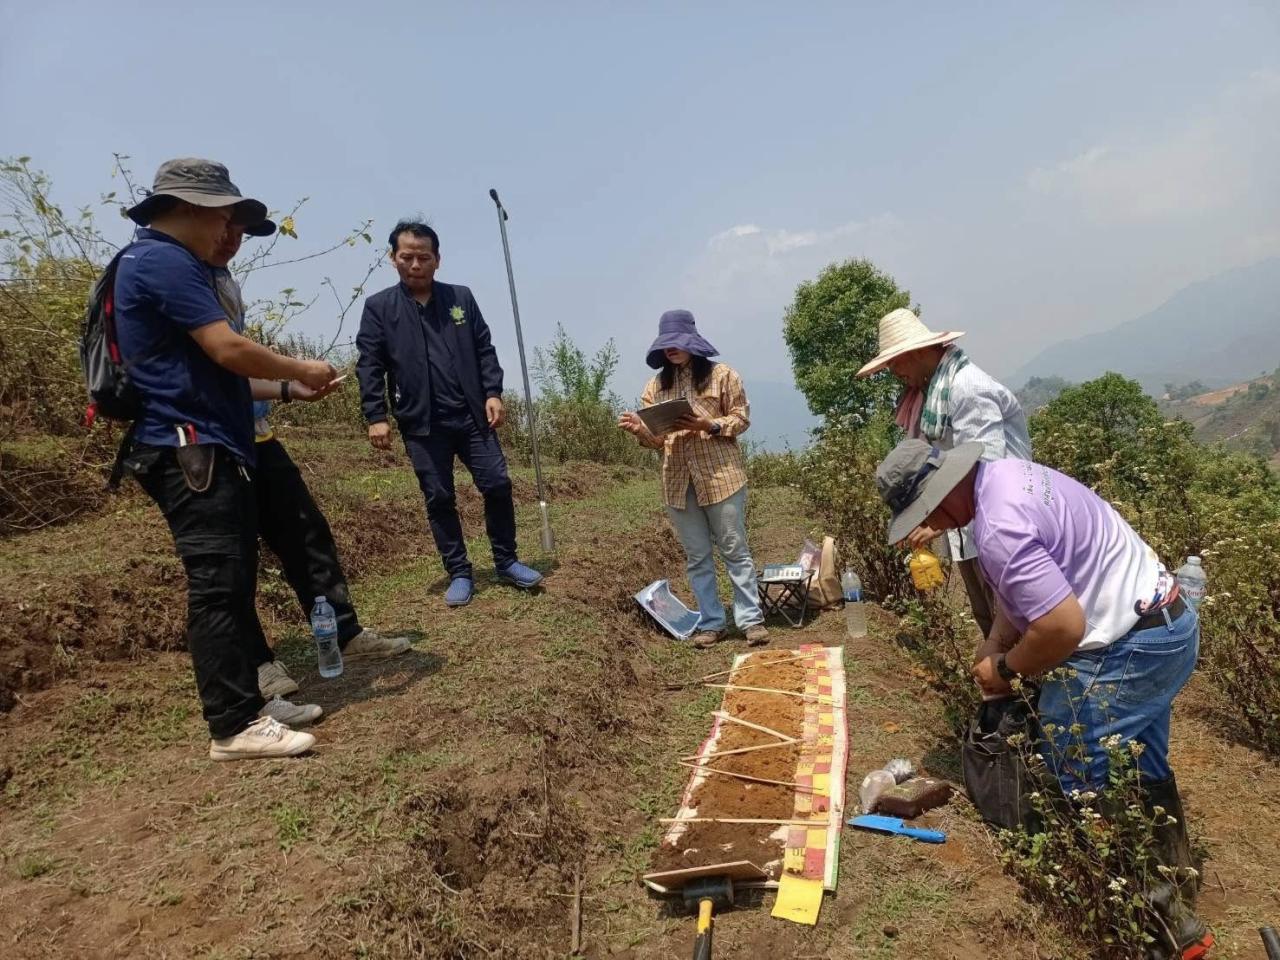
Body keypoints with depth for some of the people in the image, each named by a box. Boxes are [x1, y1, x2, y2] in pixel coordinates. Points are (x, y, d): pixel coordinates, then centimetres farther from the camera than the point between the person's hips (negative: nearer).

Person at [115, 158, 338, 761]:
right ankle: (234, 726, -4)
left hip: (208, 450, 11)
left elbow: (207, 363, 23)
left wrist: (288, 384, 16)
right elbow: (228, 349, -20)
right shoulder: (163, 260, -11)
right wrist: (300, 370, -4)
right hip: (191, 451, -11)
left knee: (232, 585, 12)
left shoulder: (163, 263, 23)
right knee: (218, 586, -9)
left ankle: (243, 705, 20)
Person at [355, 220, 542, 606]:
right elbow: (370, 367, 0)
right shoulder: (379, 307, 4)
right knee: (439, 499, 4)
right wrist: (376, 416, -8)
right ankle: (459, 574, 17)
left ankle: (506, 562, 17)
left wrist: (492, 392, -3)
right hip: (422, 423, -1)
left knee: (497, 484, -1)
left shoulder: (461, 298, 10)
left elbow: (484, 349, 9)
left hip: (471, 414, 2)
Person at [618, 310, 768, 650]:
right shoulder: (656, 385, 10)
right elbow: (657, 438, 10)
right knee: (696, 557, 9)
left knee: (735, 550, 3)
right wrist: (639, 430, -12)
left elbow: (742, 418, -3)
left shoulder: (721, 375, -1)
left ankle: (751, 619, 12)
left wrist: (708, 426, -19)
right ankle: (711, 623, 19)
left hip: (720, 475, -4)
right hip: (678, 481, 4)